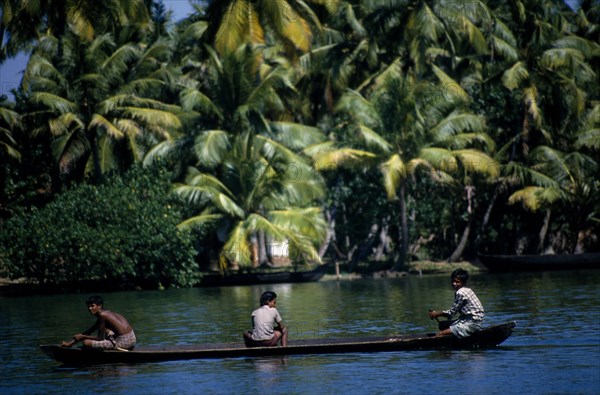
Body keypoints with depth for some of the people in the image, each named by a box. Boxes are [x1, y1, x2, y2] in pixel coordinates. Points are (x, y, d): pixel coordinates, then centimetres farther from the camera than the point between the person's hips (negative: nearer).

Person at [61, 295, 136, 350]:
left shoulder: (102, 315, -9)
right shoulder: (107, 313, 19)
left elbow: (100, 338, -9)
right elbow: (88, 332, 24)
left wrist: (81, 337, 0)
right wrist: (70, 342, 22)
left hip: (123, 342, -9)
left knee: (86, 343, -12)